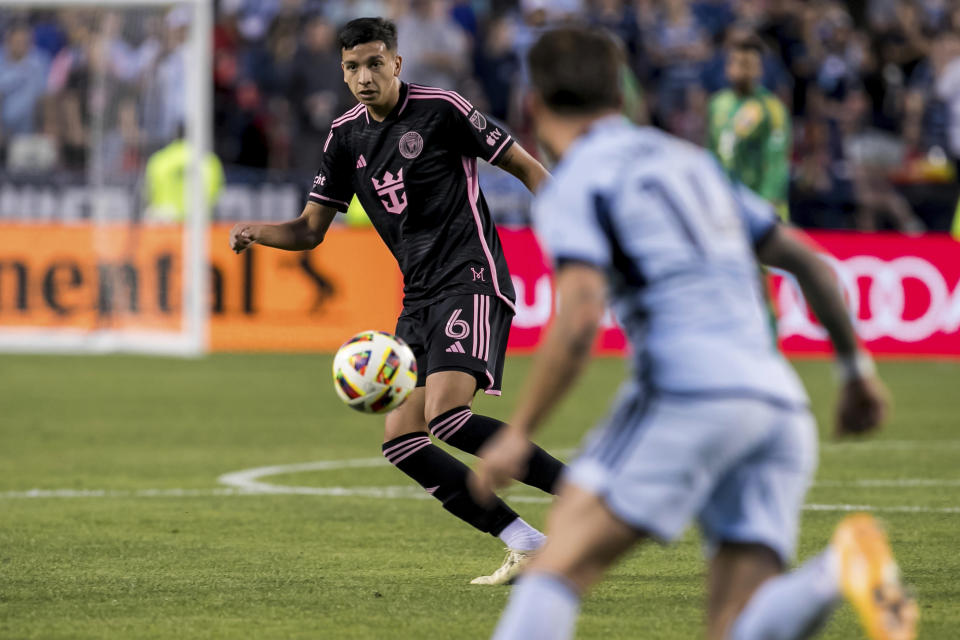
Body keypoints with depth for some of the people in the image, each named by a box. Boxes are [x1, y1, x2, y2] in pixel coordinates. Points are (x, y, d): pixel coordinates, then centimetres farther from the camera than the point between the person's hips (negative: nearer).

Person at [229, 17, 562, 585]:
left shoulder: (441, 109, -8)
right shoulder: (346, 136, 11)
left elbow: (527, 168, -2)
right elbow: (311, 230, 13)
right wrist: (259, 233, -7)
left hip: (471, 281, -8)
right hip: (420, 298, 8)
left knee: (445, 416, -27)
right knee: (401, 442, -2)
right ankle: (527, 545, 1)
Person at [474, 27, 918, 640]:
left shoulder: (574, 186, 3)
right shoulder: (690, 159, 26)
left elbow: (579, 318, -12)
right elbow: (809, 263, 27)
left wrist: (517, 434, -6)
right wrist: (857, 367, 37)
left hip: (689, 389, -6)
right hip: (780, 401, 7)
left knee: (559, 563, -6)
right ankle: (840, 571, -33)